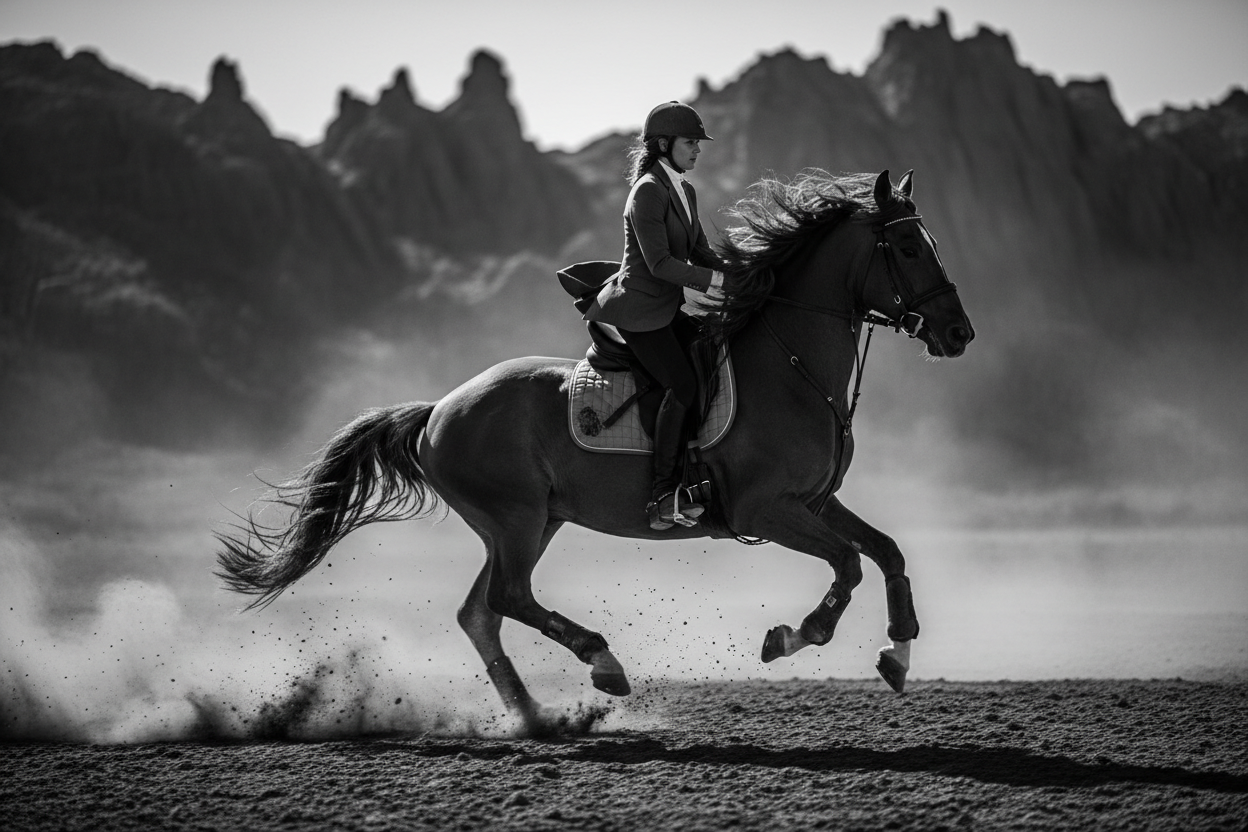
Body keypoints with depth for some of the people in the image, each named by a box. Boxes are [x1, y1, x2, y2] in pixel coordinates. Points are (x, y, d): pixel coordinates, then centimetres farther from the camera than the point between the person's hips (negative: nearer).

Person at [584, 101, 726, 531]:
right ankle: (663, 496, -12)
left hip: (667, 309, 10)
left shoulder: (685, 192, 12)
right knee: (682, 385, -15)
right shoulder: (649, 192, -17)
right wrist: (715, 281, -21)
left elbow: (700, 252, 16)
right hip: (639, 310, -10)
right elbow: (659, 263, -22)